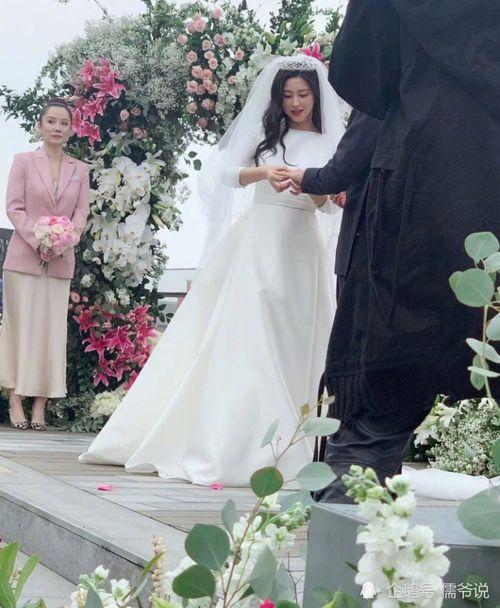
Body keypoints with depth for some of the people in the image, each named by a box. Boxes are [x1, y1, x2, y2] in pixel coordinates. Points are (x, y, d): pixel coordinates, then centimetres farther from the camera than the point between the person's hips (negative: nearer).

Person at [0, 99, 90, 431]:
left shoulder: (80, 170, 10)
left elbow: (81, 212, 5)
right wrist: (37, 240, -15)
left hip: (60, 262, 2)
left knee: (51, 329, 0)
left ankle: (40, 406, 1)